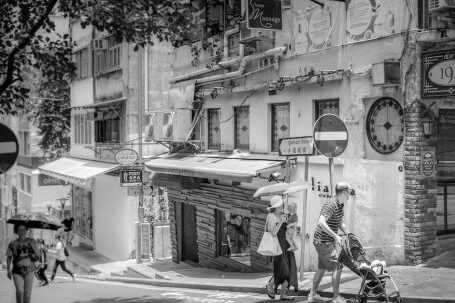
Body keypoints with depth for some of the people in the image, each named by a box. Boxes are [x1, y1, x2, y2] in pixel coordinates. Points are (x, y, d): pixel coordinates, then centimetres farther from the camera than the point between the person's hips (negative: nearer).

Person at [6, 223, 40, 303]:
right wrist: (8, 270, -4)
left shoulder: (31, 242, -1)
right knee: (19, 290, -17)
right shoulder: (12, 244, -4)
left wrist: (32, 245, -19)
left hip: (29, 270, 1)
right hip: (17, 270, -1)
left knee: (27, 292, 2)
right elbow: (9, 258, 4)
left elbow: (38, 254, -5)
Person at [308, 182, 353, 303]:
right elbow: (321, 222, -33)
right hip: (323, 241, -10)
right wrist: (335, 236, -31)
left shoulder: (340, 205, 11)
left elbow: (340, 223, 25)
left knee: (322, 268, 15)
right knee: (337, 267, -8)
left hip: (328, 241, 10)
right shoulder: (331, 205, -21)